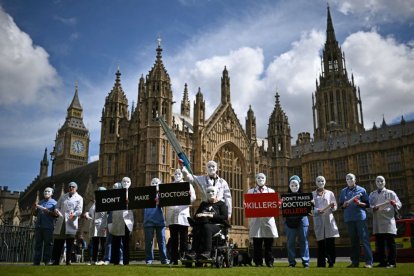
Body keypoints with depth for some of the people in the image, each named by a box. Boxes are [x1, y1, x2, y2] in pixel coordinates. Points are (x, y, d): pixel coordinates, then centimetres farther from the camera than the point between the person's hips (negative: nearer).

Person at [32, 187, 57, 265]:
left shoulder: (54, 203, 4)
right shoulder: (40, 202, 21)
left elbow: (56, 214, -5)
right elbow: (35, 214, 23)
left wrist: (47, 211, -18)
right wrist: (34, 208, 3)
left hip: (48, 227, -5)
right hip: (38, 226, 5)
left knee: (48, 244, -4)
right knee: (38, 244, 4)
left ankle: (47, 261, -1)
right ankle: (36, 261, 7)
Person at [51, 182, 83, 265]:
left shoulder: (79, 198, 8)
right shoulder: (63, 197, 20)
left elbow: (79, 211, -4)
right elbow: (57, 206, 18)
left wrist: (73, 214, -25)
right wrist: (57, 211, -6)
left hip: (71, 223, -3)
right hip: (61, 223, 3)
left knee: (70, 243, -3)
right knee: (58, 243, 3)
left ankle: (68, 261, 3)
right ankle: (55, 261, 10)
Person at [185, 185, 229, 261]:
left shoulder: (221, 204, 15)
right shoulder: (203, 204, 29)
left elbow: (225, 217, -2)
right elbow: (195, 216, 20)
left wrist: (212, 216, -12)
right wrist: (199, 215, -5)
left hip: (216, 225, -3)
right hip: (203, 223, 4)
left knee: (206, 227, -38)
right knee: (196, 229, -32)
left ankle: (207, 252, -45)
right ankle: (194, 252, -44)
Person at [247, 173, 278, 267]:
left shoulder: (271, 191, 17)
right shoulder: (251, 191, 15)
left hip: (268, 218, 1)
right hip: (255, 219, -1)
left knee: (269, 243, 2)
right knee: (257, 243, 0)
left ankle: (269, 262, 9)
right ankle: (258, 262, 6)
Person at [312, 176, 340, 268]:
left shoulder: (330, 193, 14)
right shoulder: (312, 194, 12)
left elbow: (335, 206, 10)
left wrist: (332, 207, -13)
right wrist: (317, 210, -16)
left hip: (329, 218, 0)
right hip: (318, 219, 0)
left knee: (330, 242, -6)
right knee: (320, 243, -1)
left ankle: (331, 262, 1)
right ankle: (321, 263, 4)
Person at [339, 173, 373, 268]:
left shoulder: (361, 190, 6)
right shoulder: (343, 191, 14)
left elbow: (367, 204, 5)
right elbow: (341, 205, 15)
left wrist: (359, 203, -13)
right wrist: (344, 204, -7)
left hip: (360, 217, -3)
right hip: (349, 218, 3)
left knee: (364, 239, -6)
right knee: (353, 240, 7)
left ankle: (369, 262, -4)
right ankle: (355, 262, 12)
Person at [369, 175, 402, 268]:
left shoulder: (390, 193, 7)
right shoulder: (372, 194, 17)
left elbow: (399, 204, 0)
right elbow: (369, 205, 13)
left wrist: (394, 204, -22)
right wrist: (373, 208, -8)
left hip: (388, 220, -3)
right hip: (377, 221, 3)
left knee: (390, 243, -4)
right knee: (379, 243, 5)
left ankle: (392, 262, 1)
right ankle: (382, 262, 12)